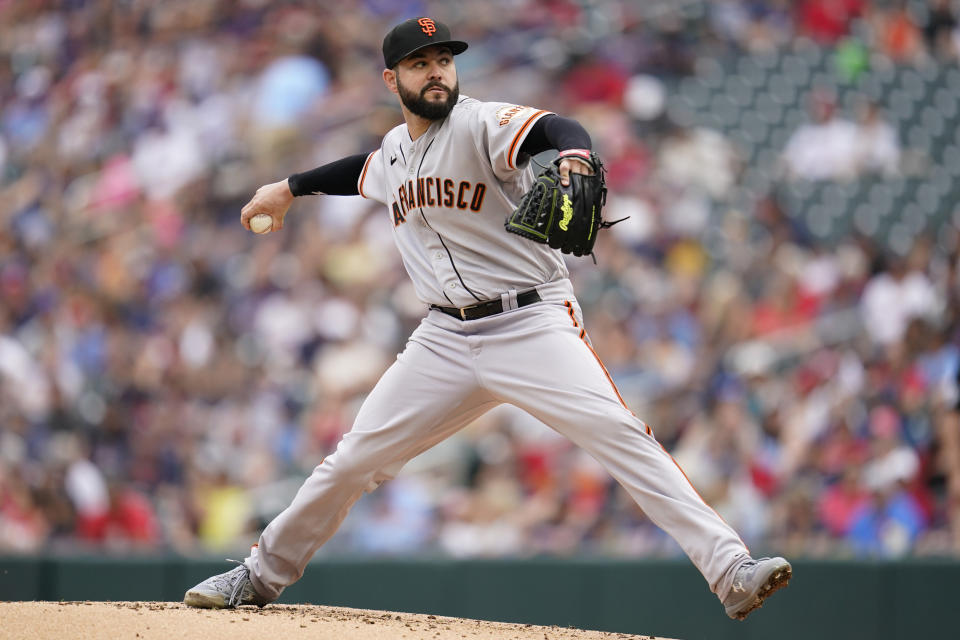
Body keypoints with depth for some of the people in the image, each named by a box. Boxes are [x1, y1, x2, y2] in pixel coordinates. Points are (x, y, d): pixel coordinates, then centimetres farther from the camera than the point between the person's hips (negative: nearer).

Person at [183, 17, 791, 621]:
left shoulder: (481, 124, -10)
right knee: (355, 459, 6)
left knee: (621, 435, -23)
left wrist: (573, 154, -54)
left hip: (534, 325, -6)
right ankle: (262, 575, 24)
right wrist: (291, 188, 44)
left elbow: (554, 128, -32)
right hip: (446, 339, 6)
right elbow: (365, 170, 38)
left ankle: (731, 571, -29)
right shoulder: (396, 149, 12)